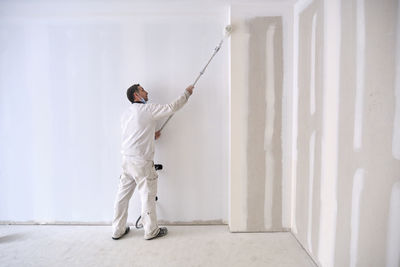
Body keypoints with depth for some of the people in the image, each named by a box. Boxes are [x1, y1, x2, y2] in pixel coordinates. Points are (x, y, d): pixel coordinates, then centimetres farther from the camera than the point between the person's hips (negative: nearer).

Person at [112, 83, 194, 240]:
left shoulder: (126, 115, 15)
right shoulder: (148, 109, -8)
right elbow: (172, 107, -7)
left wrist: (151, 136, 18)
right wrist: (187, 93, 5)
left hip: (126, 159, 8)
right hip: (142, 161, -8)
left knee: (123, 195, 14)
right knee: (148, 195, 5)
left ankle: (118, 230, 28)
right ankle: (151, 231, 19)